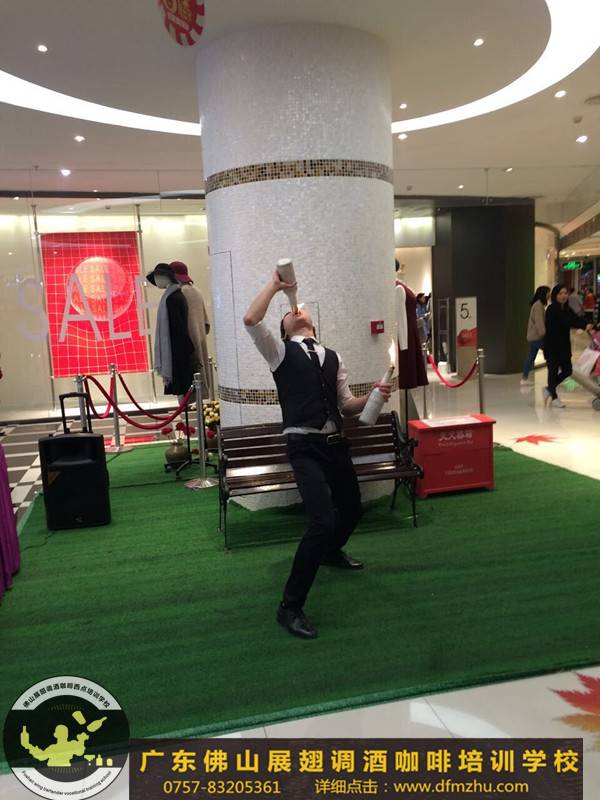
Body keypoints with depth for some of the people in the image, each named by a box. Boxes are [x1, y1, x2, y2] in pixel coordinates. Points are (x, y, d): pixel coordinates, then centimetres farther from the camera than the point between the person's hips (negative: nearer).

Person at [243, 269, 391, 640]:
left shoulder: (333, 357, 15)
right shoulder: (280, 351, 3)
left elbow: (346, 405, 14)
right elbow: (251, 320, -14)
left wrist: (372, 396, -5)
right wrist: (275, 285, -4)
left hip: (337, 443, 6)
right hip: (305, 447, -6)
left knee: (352, 509, 24)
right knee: (323, 520, -20)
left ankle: (331, 552, 58)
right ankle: (291, 607, -6)